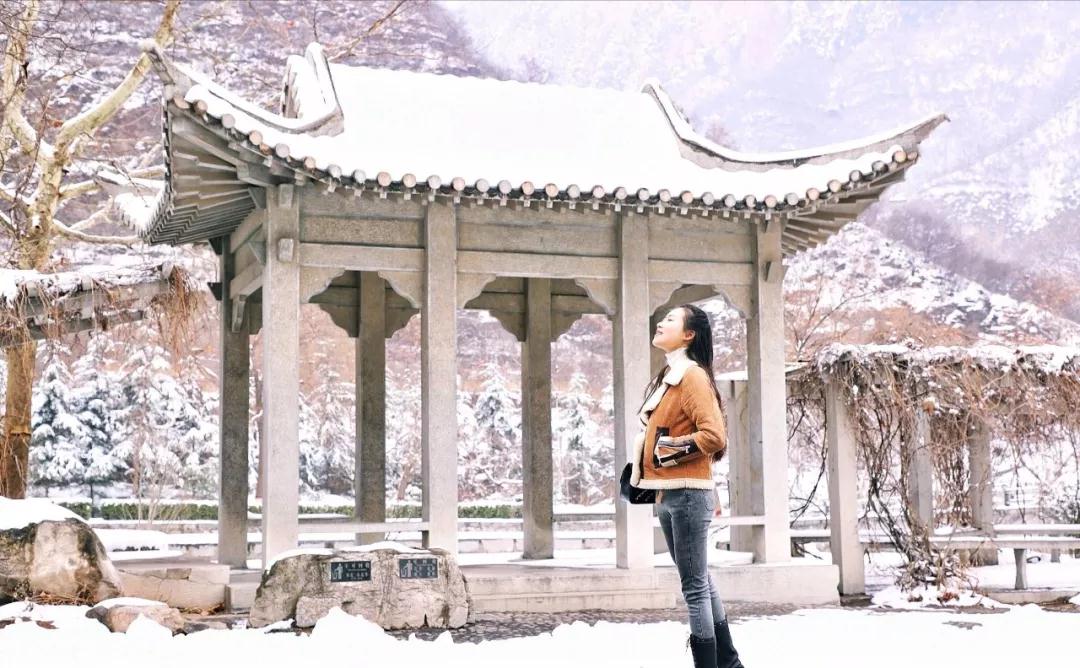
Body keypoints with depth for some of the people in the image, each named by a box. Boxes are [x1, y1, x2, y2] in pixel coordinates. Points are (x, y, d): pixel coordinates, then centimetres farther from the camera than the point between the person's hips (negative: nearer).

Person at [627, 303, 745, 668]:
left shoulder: (693, 376, -11)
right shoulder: (668, 377, 17)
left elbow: (714, 435, -20)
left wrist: (676, 448, -16)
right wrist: (642, 466, 17)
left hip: (687, 494, -10)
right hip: (668, 494, 10)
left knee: (695, 585, -7)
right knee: (699, 581, 17)